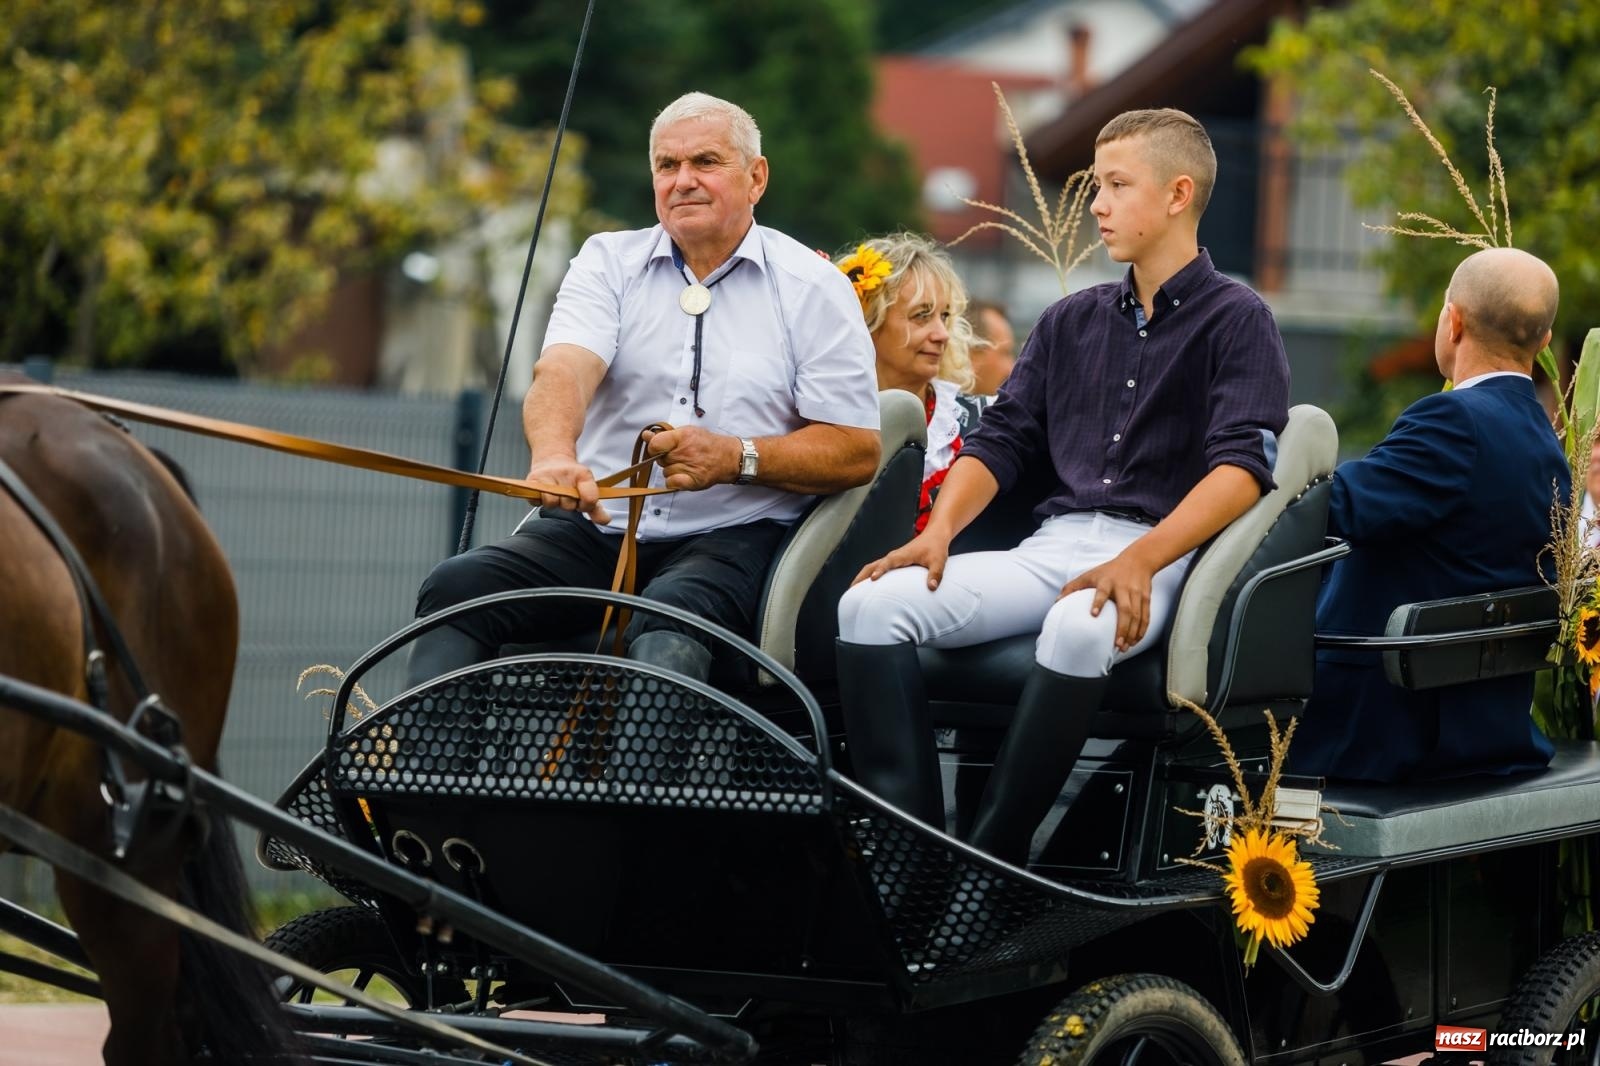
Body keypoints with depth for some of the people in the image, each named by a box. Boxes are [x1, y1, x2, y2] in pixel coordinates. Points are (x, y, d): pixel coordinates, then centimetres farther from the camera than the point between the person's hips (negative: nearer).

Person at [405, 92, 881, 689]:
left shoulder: (813, 288, 5)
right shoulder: (610, 261, 12)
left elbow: (858, 453, 0)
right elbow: (563, 369, -8)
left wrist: (738, 458, -16)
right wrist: (554, 455, -32)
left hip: (728, 536, -3)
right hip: (594, 525, 4)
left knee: (670, 619, -36)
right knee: (456, 586, -22)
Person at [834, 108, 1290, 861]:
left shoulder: (1235, 321, 3)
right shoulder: (1070, 322, 22)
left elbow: (1242, 468, -11)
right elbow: (1000, 439, 17)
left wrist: (1140, 560, -25)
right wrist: (940, 530, -4)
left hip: (1161, 552, -6)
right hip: (1052, 545, 6)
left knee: (1078, 630, -41)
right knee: (873, 605, -18)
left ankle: (990, 861, -32)